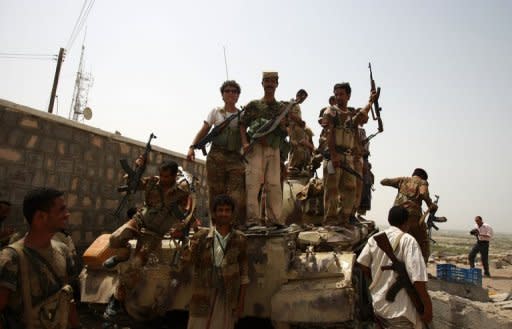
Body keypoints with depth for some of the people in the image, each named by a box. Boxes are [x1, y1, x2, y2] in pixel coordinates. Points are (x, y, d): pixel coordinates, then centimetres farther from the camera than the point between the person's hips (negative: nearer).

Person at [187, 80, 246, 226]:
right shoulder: (216, 112, 13)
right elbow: (203, 131, 6)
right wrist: (192, 147, -8)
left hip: (235, 158, 0)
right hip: (216, 157, 1)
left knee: (238, 197, -11)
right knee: (216, 194, 1)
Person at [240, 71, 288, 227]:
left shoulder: (282, 108, 18)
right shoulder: (253, 105, 10)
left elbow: (286, 132, 17)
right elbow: (242, 125, 5)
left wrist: (283, 125, -5)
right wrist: (245, 142, -11)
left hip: (274, 149, 3)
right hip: (256, 148, -3)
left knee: (274, 184, 1)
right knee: (253, 182, -11)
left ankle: (275, 219, 6)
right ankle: (253, 219, -10)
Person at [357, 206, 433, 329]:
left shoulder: (374, 238, 1)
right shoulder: (408, 240, -15)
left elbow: (362, 264, 5)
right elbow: (417, 278, -21)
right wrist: (428, 307, -12)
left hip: (377, 304, 6)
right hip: (399, 310, -6)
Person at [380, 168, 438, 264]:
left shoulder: (403, 180, 17)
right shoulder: (422, 182, 9)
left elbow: (383, 181, 12)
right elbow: (423, 194, -13)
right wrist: (431, 205, -1)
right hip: (413, 215, -3)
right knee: (423, 243, 12)